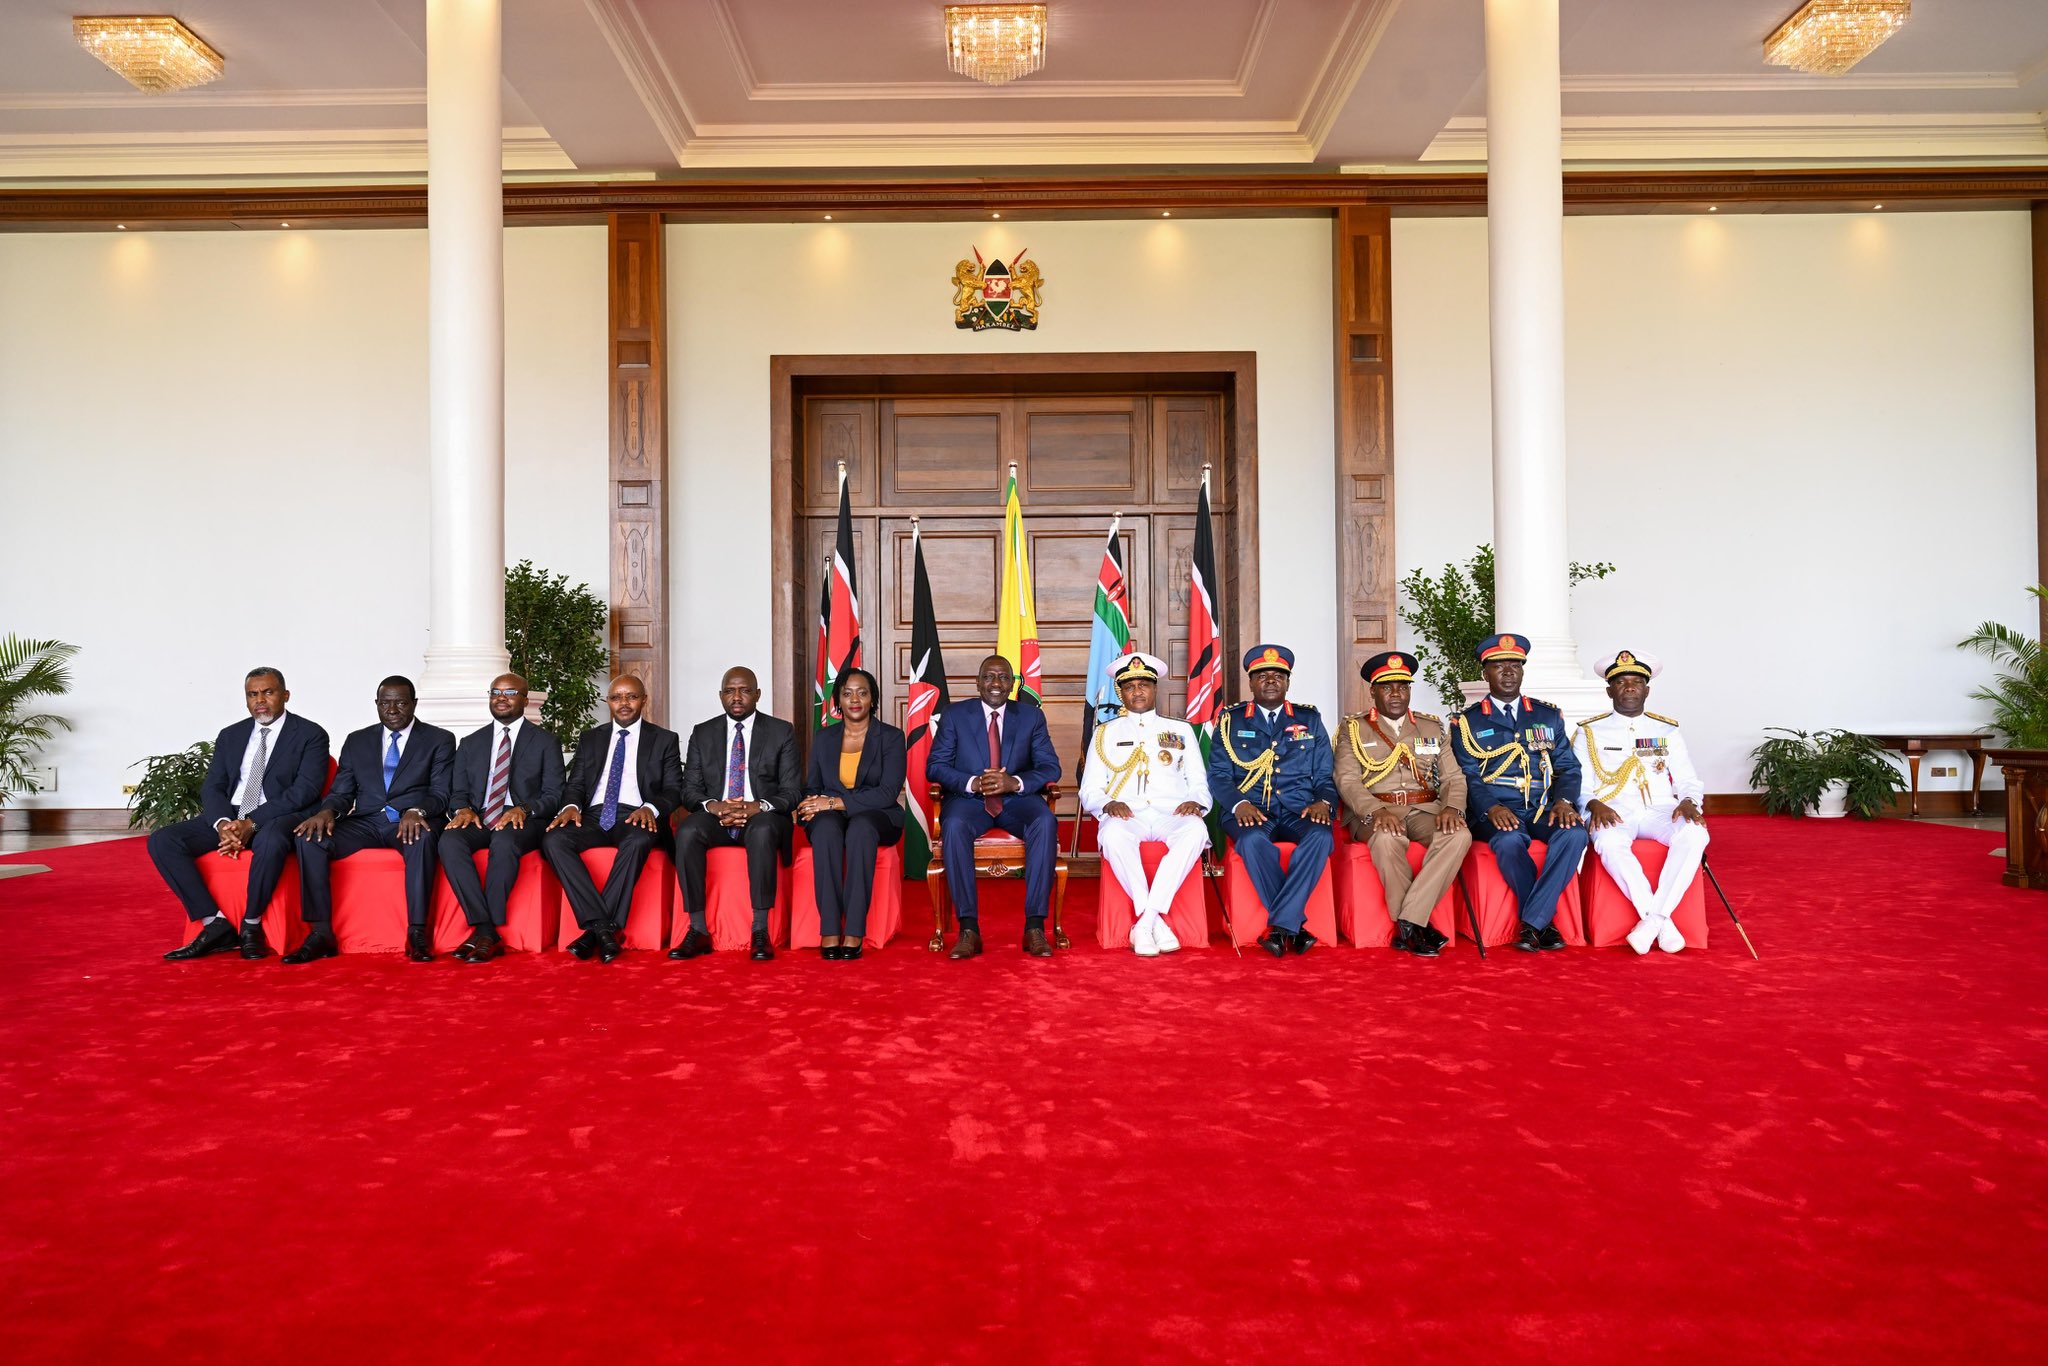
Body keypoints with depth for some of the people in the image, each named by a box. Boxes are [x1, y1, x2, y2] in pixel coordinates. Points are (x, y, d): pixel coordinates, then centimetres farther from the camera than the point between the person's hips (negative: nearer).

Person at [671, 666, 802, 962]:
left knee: (762, 831, -38)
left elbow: (792, 791, -1)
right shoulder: (702, 734, 13)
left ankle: (760, 932, -34)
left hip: (762, 818, -2)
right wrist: (714, 805, -16)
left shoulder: (782, 732, 6)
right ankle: (698, 931, -27)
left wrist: (757, 807, -21)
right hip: (715, 816, 2)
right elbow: (690, 790, 8)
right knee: (687, 831, -32)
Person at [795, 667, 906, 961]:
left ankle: (854, 933, -40)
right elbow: (812, 787, 15)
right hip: (830, 816, 2)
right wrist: (814, 804, -11)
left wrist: (836, 802, -18)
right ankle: (829, 932, -38)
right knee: (826, 828, -36)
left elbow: (888, 793, -10)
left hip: (877, 818, -2)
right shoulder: (823, 738, 15)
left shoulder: (891, 737, 3)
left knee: (860, 827, -39)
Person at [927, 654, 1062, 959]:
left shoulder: (1032, 716, 9)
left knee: (1046, 823, -32)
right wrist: (973, 783, -18)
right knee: (954, 826, -35)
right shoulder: (954, 715, 7)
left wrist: (1015, 782, -18)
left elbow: (1051, 767, 2)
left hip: (1017, 799, 1)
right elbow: (935, 765, 1)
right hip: (968, 798, -1)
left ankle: (1034, 926, -29)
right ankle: (968, 928, -31)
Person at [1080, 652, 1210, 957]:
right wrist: (1108, 804, -9)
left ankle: (1144, 923, -33)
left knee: (1196, 830, -36)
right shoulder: (1105, 734, 20)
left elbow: (1200, 783, 18)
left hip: (1172, 814, 1)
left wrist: (1196, 802, -6)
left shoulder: (1181, 731, 23)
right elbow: (1089, 792, 14)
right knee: (1113, 834, -38)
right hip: (1126, 814, -1)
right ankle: (1157, 922, -30)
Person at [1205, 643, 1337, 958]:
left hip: (1298, 811, 1)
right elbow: (1218, 774, 5)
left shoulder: (1309, 719, 18)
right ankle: (1295, 926, -25)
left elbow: (1325, 774, 14)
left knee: (1320, 837, -33)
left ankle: (1279, 926, -30)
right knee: (1252, 841, -37)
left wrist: (1323, 802, -8)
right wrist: (1239, 804, -15)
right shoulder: (1231, 720, 14)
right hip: (1250, 812, -1)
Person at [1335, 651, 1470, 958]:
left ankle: (1408, 923, -29)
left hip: (1424, 810, 3)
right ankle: (1417, 925, -22)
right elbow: (1347, 780, -4)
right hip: (1373, 812, -3)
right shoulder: (1354, 728, 9)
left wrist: (1452, 807, -12)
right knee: (1387, 838, -38)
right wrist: (1377, 811, -23)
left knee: (1459, 836, -30)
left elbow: (1454, 777, 12)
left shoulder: (1432, 727, 19)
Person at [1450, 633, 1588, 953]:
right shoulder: (1468, 722, 11)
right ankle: (1545, 921, -15)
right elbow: (1467, 777, 1)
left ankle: (1531, 922, -24)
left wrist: (1564, 800, -10)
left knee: (1574, 833, -31)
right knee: (1509, 841, -36)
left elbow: (1568, 767, 13)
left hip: (1544, 809, 3)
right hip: (1496, 813, -2)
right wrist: (1492, 808, -19)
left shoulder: (1548, 716, 19)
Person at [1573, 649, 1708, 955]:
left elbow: (1688, 780, 14)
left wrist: (1688, 802, -10)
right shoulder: (1590, 732, 13)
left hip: (1660, 811, 2)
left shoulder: (1668, 731, 19)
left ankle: (1654, 917, -28)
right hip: (1614, 813, -2)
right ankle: (1662, 923, -28)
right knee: (1610, 843, -38)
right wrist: (1594, 804, -15)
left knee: (1694, 834, -32)